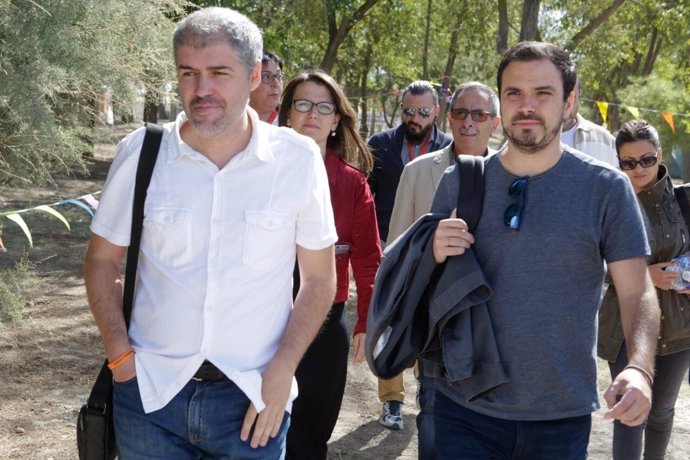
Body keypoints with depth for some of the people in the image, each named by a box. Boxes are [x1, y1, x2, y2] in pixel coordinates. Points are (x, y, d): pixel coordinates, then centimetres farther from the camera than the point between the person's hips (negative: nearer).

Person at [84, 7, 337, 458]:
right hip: (150, 392, 1)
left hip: (253, 399, -1)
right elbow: (102, 259, 6)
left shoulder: (298, 159, -7)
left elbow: (319, 278, 0)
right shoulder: (141, 152, -4)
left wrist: (282, 371, -8)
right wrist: (120, 352, -4)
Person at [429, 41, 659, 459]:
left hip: (561, 415, -1)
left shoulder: (607, 188, -5)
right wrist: (436, 256, -12)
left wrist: (640, 368, -22)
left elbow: (638, 292, -5)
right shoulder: (459, 182, 1)